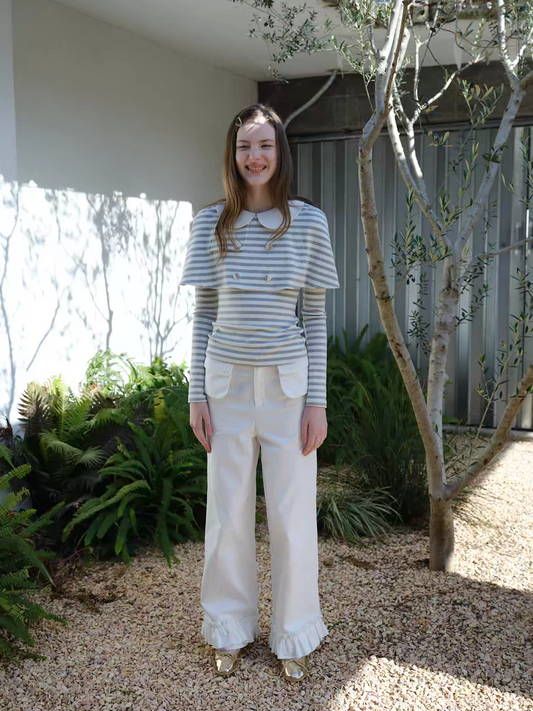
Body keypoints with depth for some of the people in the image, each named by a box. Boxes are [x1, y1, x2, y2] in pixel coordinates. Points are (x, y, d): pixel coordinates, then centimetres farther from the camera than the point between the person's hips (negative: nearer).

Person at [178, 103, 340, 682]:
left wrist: (317, 400, -4)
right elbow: (203, 314, 5)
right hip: (227, 382, 1)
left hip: (288, 383, -1)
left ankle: (292, 635, 29)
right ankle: (231, 629, 33)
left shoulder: (308, 222, -1)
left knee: (292, 515, 8)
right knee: (228, 512, 11)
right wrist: (197, 393, 1)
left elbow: (316, 318, 0)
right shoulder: (211, 223, 1)